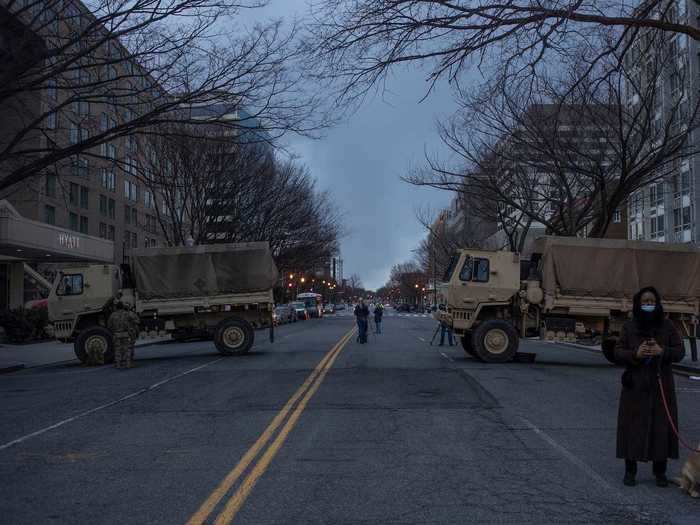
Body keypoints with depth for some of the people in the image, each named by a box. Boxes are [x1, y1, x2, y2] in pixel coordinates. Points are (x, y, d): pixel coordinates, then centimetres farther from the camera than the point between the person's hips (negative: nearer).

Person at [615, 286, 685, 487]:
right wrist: (635, 354, -18)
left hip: (661, 385, 1)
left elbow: (680, 351, 1)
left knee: (661, 426, 2)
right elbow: (618, 352, 0)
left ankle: (660, 472, 14)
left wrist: (662, 352, -18)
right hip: (635, 386, 0)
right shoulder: (629, 327, 3)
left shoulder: (667, 326, 3)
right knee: (633, 427, 1)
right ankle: (630, 470, 11)